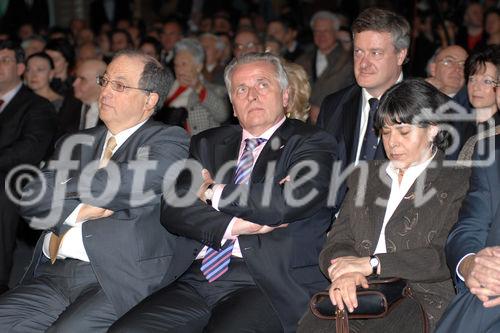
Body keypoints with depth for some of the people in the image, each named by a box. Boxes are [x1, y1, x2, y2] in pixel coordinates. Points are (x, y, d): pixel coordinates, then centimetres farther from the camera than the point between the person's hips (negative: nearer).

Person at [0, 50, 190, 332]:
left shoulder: (169, 140, 5)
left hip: (118, 279, -5)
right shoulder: (78, 143, 21)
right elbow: (31, 200, 12)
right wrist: (78, 211, -9)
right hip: (53, 274, 5)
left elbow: (142, 178, -17)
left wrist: (60, 185, -2)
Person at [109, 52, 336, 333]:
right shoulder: (208, 144, 22)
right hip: (196, 279, 5)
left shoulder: (312, 143, 8)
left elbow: (289, 202, -12)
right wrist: (233, 226, -9)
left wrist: (213, 192, 2)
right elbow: (174, 210, 8)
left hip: (266, 286, -4)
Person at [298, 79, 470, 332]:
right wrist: (343, 272, -10)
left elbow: (449, 256, -9)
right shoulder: (365, 176, 24)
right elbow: (337, 241, 15)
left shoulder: (458, 181, 6)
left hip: (424, 298, -4)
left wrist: (372, 263, -13)